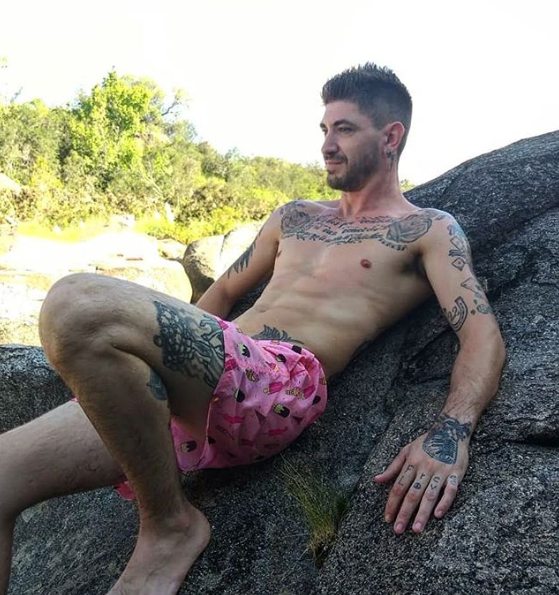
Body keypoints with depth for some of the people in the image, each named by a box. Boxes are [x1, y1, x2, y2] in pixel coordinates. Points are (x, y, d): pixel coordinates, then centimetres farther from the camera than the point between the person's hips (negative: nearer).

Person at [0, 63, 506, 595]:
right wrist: (161, 354, 24)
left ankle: (170, 526, -11)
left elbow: (484, 336, -2)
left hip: (283, 385, -6)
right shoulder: (295, 216, 28)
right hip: (193, 396, 7)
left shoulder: (429, 230, 12)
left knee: (79, 305, -29)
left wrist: (450, 435, -21)